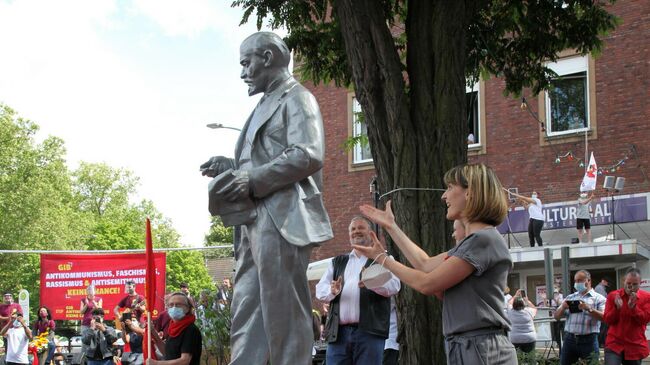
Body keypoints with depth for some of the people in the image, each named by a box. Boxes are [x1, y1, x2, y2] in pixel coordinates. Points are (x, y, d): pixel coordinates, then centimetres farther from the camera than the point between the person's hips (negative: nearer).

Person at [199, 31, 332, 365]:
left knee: (283, 313, -9)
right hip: (256, 221, 9)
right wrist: (230, 168, 14)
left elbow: (308, 155, -16)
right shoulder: (265, 105, 26)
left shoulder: (296, 98, -2)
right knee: (246, 313, 4)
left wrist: (253, 181, -17)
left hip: (281, 219, -9)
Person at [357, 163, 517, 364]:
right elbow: (426, 264, 24)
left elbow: (427, 283, -12)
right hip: (465, 347, 10)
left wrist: (383, 258, 1)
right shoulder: (471, 242, 18)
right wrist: (391, 226, 28)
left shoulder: (484, 240, -13)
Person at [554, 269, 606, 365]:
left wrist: (589, 309, -23)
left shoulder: (598, 298, 3)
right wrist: (562, 308, -6)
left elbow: (604, 317, -10)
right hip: (569, 339, 4)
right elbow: (556, 316, 15)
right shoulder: (570, 298, 17)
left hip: (588, 340, -4)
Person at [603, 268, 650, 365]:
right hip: (614, 344, -1)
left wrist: (633, 306, -21)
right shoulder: (613, 295, 3)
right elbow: (607, 320, 0)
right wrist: (617, 308, -18)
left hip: (635, 346, 1)